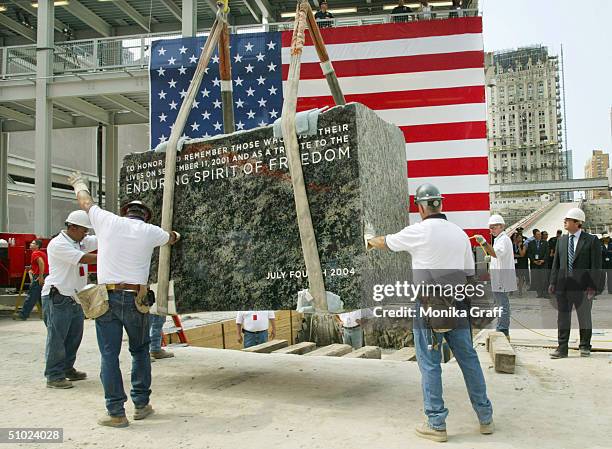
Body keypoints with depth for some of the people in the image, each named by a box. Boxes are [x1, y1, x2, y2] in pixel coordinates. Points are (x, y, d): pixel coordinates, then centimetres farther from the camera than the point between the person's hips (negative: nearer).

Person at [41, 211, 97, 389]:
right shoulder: (58, 244, -15)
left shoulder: (82, 241, 11)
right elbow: (84, 258, -23)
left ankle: (67, 369, 28)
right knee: (57, 338, -4)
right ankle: (54, 376, 3)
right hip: (57, 298, -9)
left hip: (75, 298, 9)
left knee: (74, 336, 15)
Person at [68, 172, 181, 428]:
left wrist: (78, 183, 44)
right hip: (134, 299, 0)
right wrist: (175, 235, 53)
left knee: (109, 356, 4)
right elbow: (171, 239, 28)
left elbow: (85, 201, 22)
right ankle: (141, 405, 21)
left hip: (106, 298, 0)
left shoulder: (107, 221, 3)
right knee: (140, 351, 16)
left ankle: (116, 413, 7)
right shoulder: (149, 231, 5)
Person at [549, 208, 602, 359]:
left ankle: (585, 347, 25)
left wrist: (592, 286, -13)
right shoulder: (561, 240, 11)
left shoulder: (591, 240, -3)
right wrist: (553, 282, 5)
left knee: (584, 318, 9)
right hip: (563, 286, 4)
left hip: (582, 286, -4)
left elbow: (596, 265, -6)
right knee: (563, 317, 5)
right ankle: (562, 349, 11)